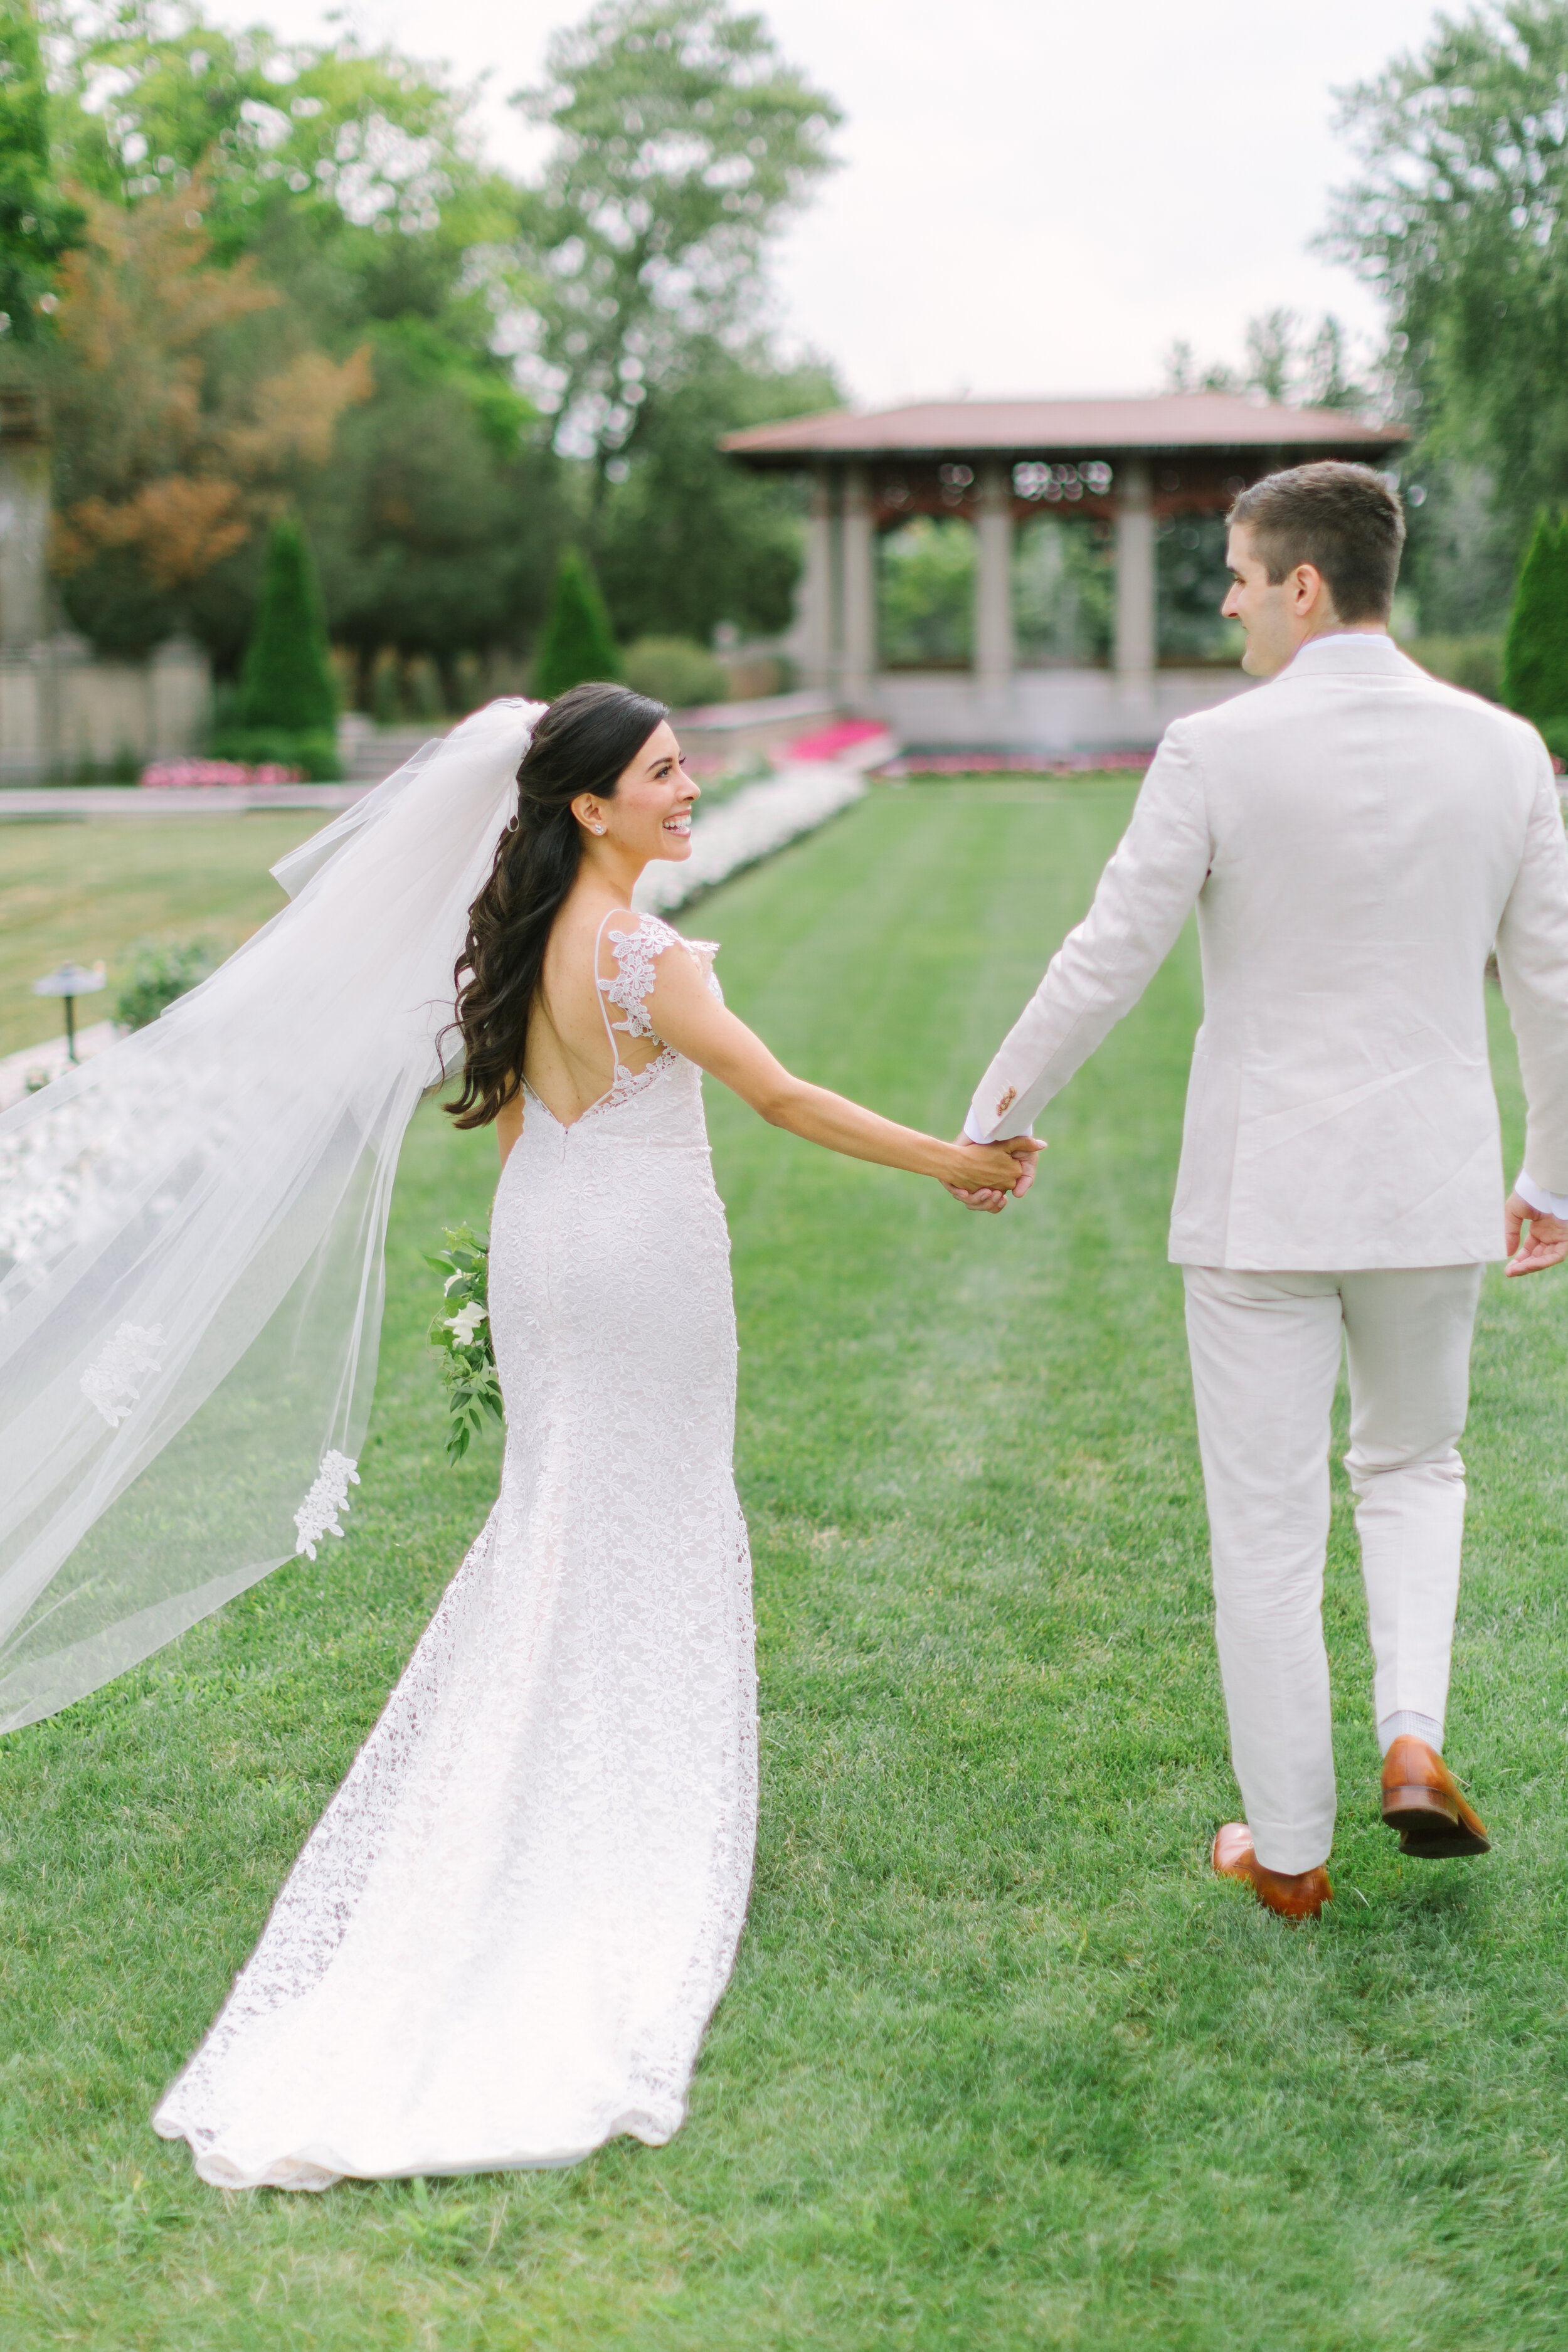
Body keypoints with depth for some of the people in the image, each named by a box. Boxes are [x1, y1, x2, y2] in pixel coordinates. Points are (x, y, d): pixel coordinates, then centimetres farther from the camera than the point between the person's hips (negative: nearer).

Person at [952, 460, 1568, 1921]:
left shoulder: (1214, 755, -11)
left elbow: (1104, 965, -8)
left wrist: (993, 1120, 8)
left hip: (1261, 1196, -3)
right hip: (1431, 1193, 3)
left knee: (1267, 1524, 9)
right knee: (1412, 1467, 26)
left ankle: (1288, 1851, 19)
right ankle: (1413, 1739, 7)